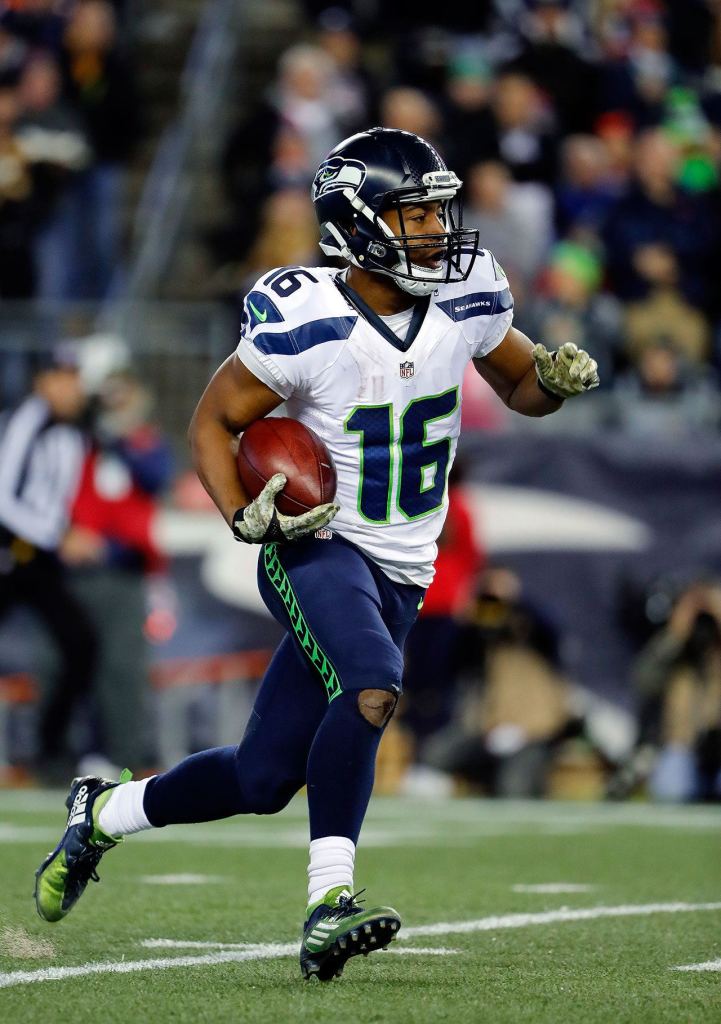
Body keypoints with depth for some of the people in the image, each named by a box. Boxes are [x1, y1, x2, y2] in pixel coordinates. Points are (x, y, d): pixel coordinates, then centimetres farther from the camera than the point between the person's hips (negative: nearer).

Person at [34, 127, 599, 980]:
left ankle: (105, 812, 29)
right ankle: (328, 907, -33)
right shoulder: (303, 324, -16)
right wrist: (242, 515, -21)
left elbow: (518, 383, 15)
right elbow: (213, 421, -4)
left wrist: (558, 379, -9)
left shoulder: (466, 300, -2)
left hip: (399, 574, 5)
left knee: (262, 779, 4)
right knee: (372, 687, -35)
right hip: (315, 544, -5)